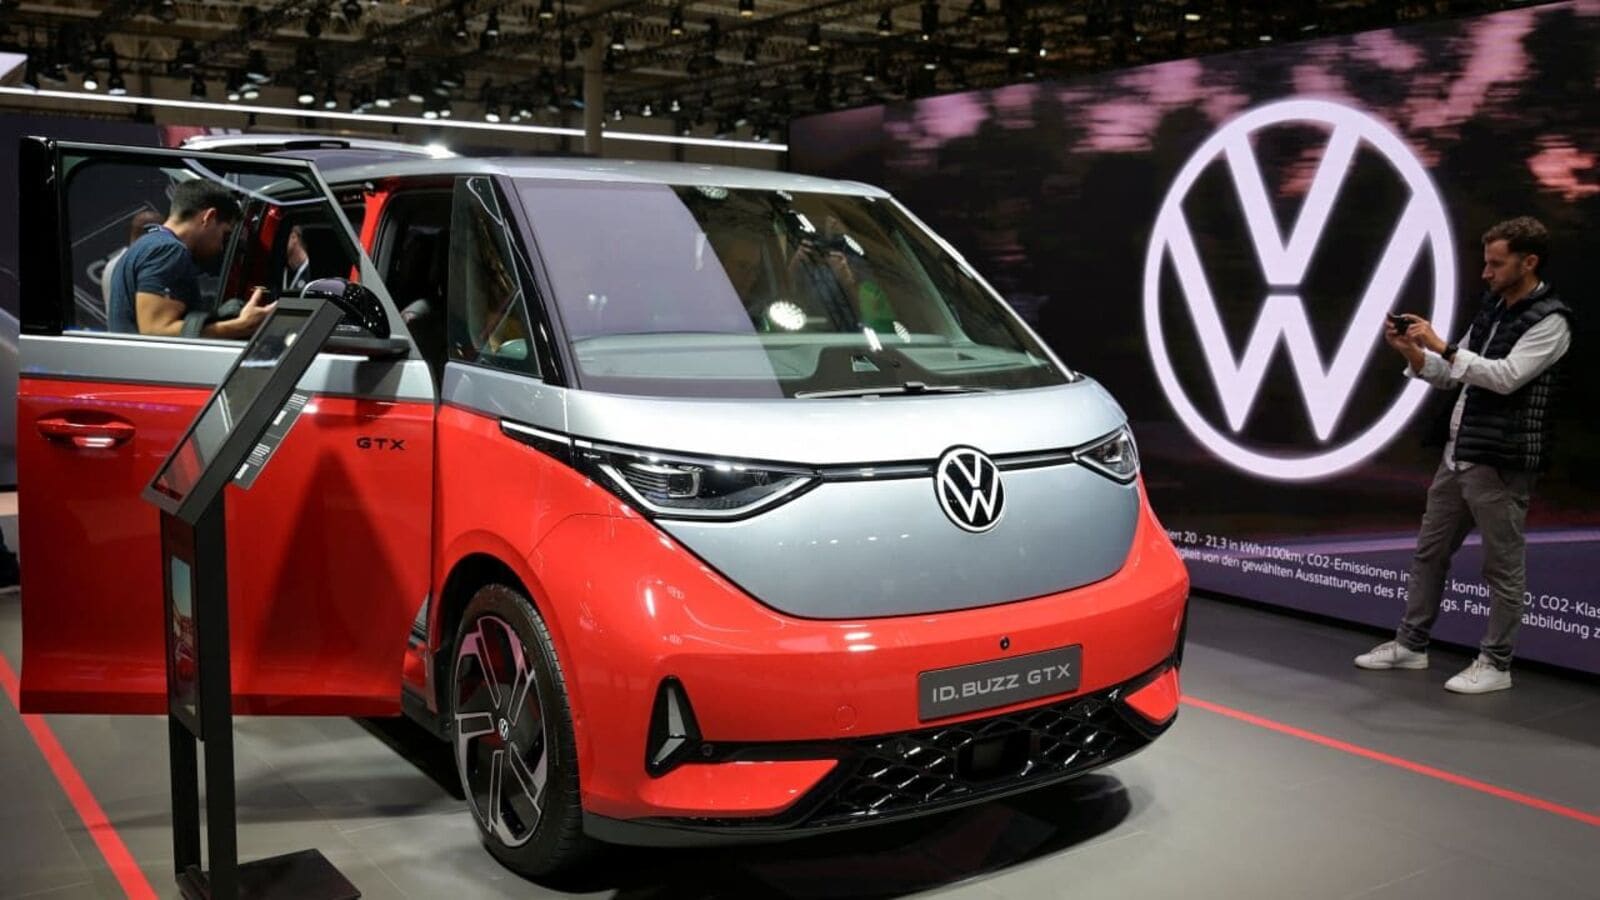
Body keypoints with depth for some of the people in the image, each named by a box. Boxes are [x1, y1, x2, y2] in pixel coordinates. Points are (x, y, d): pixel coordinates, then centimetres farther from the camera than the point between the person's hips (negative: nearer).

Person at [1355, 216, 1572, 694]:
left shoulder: (1550, 321, -11)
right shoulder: (1491, 308, 13)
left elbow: (1506, 377, -23)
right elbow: (1448, 377, 16)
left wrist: (1442, 345, -22)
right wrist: (1411, 351, -1)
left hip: (1501, 462, -8)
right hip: (1458, 453, 8)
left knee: (1502, 565, 2)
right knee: (1429, 552, 14)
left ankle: (1495, 663, 12)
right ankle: (1411, 644, 25)